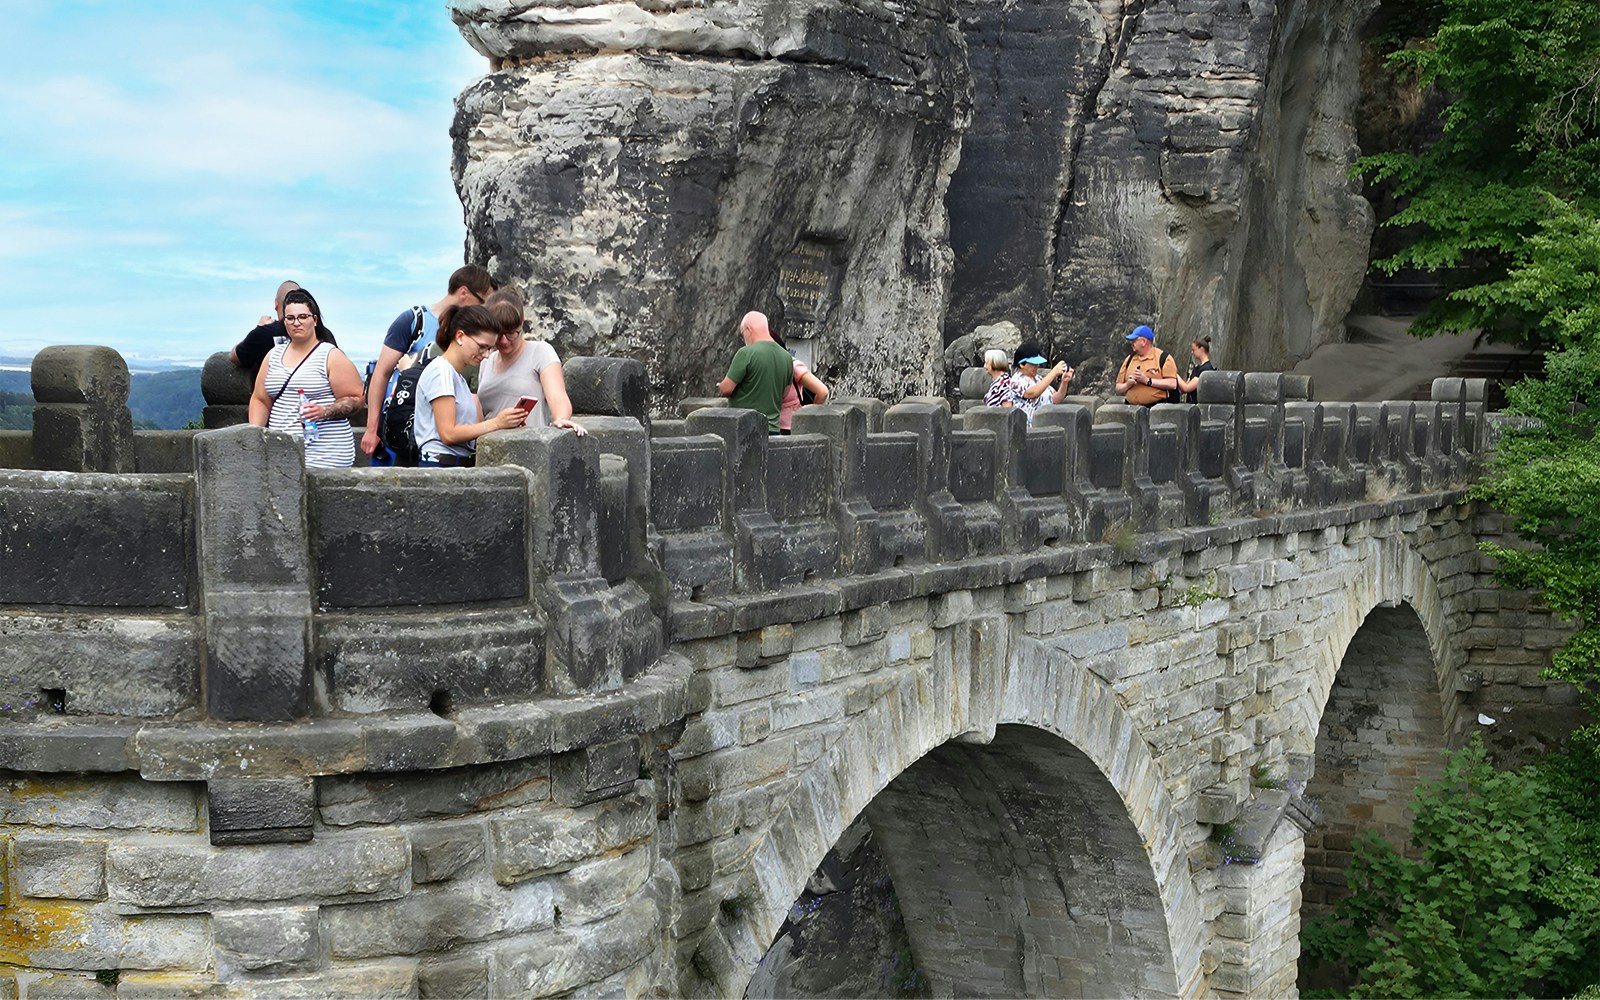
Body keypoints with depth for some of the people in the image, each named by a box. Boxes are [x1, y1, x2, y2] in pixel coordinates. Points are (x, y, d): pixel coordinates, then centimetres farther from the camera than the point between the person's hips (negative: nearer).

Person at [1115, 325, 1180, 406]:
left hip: (1157, 409, -4)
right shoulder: (1129, 360, 18)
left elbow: (1172, 384, -9)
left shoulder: (1163, 358, 2)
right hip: (1133, 409, 4)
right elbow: (1118, 389, 19)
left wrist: (1147, 381, -12)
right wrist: (1127, 385, -4)